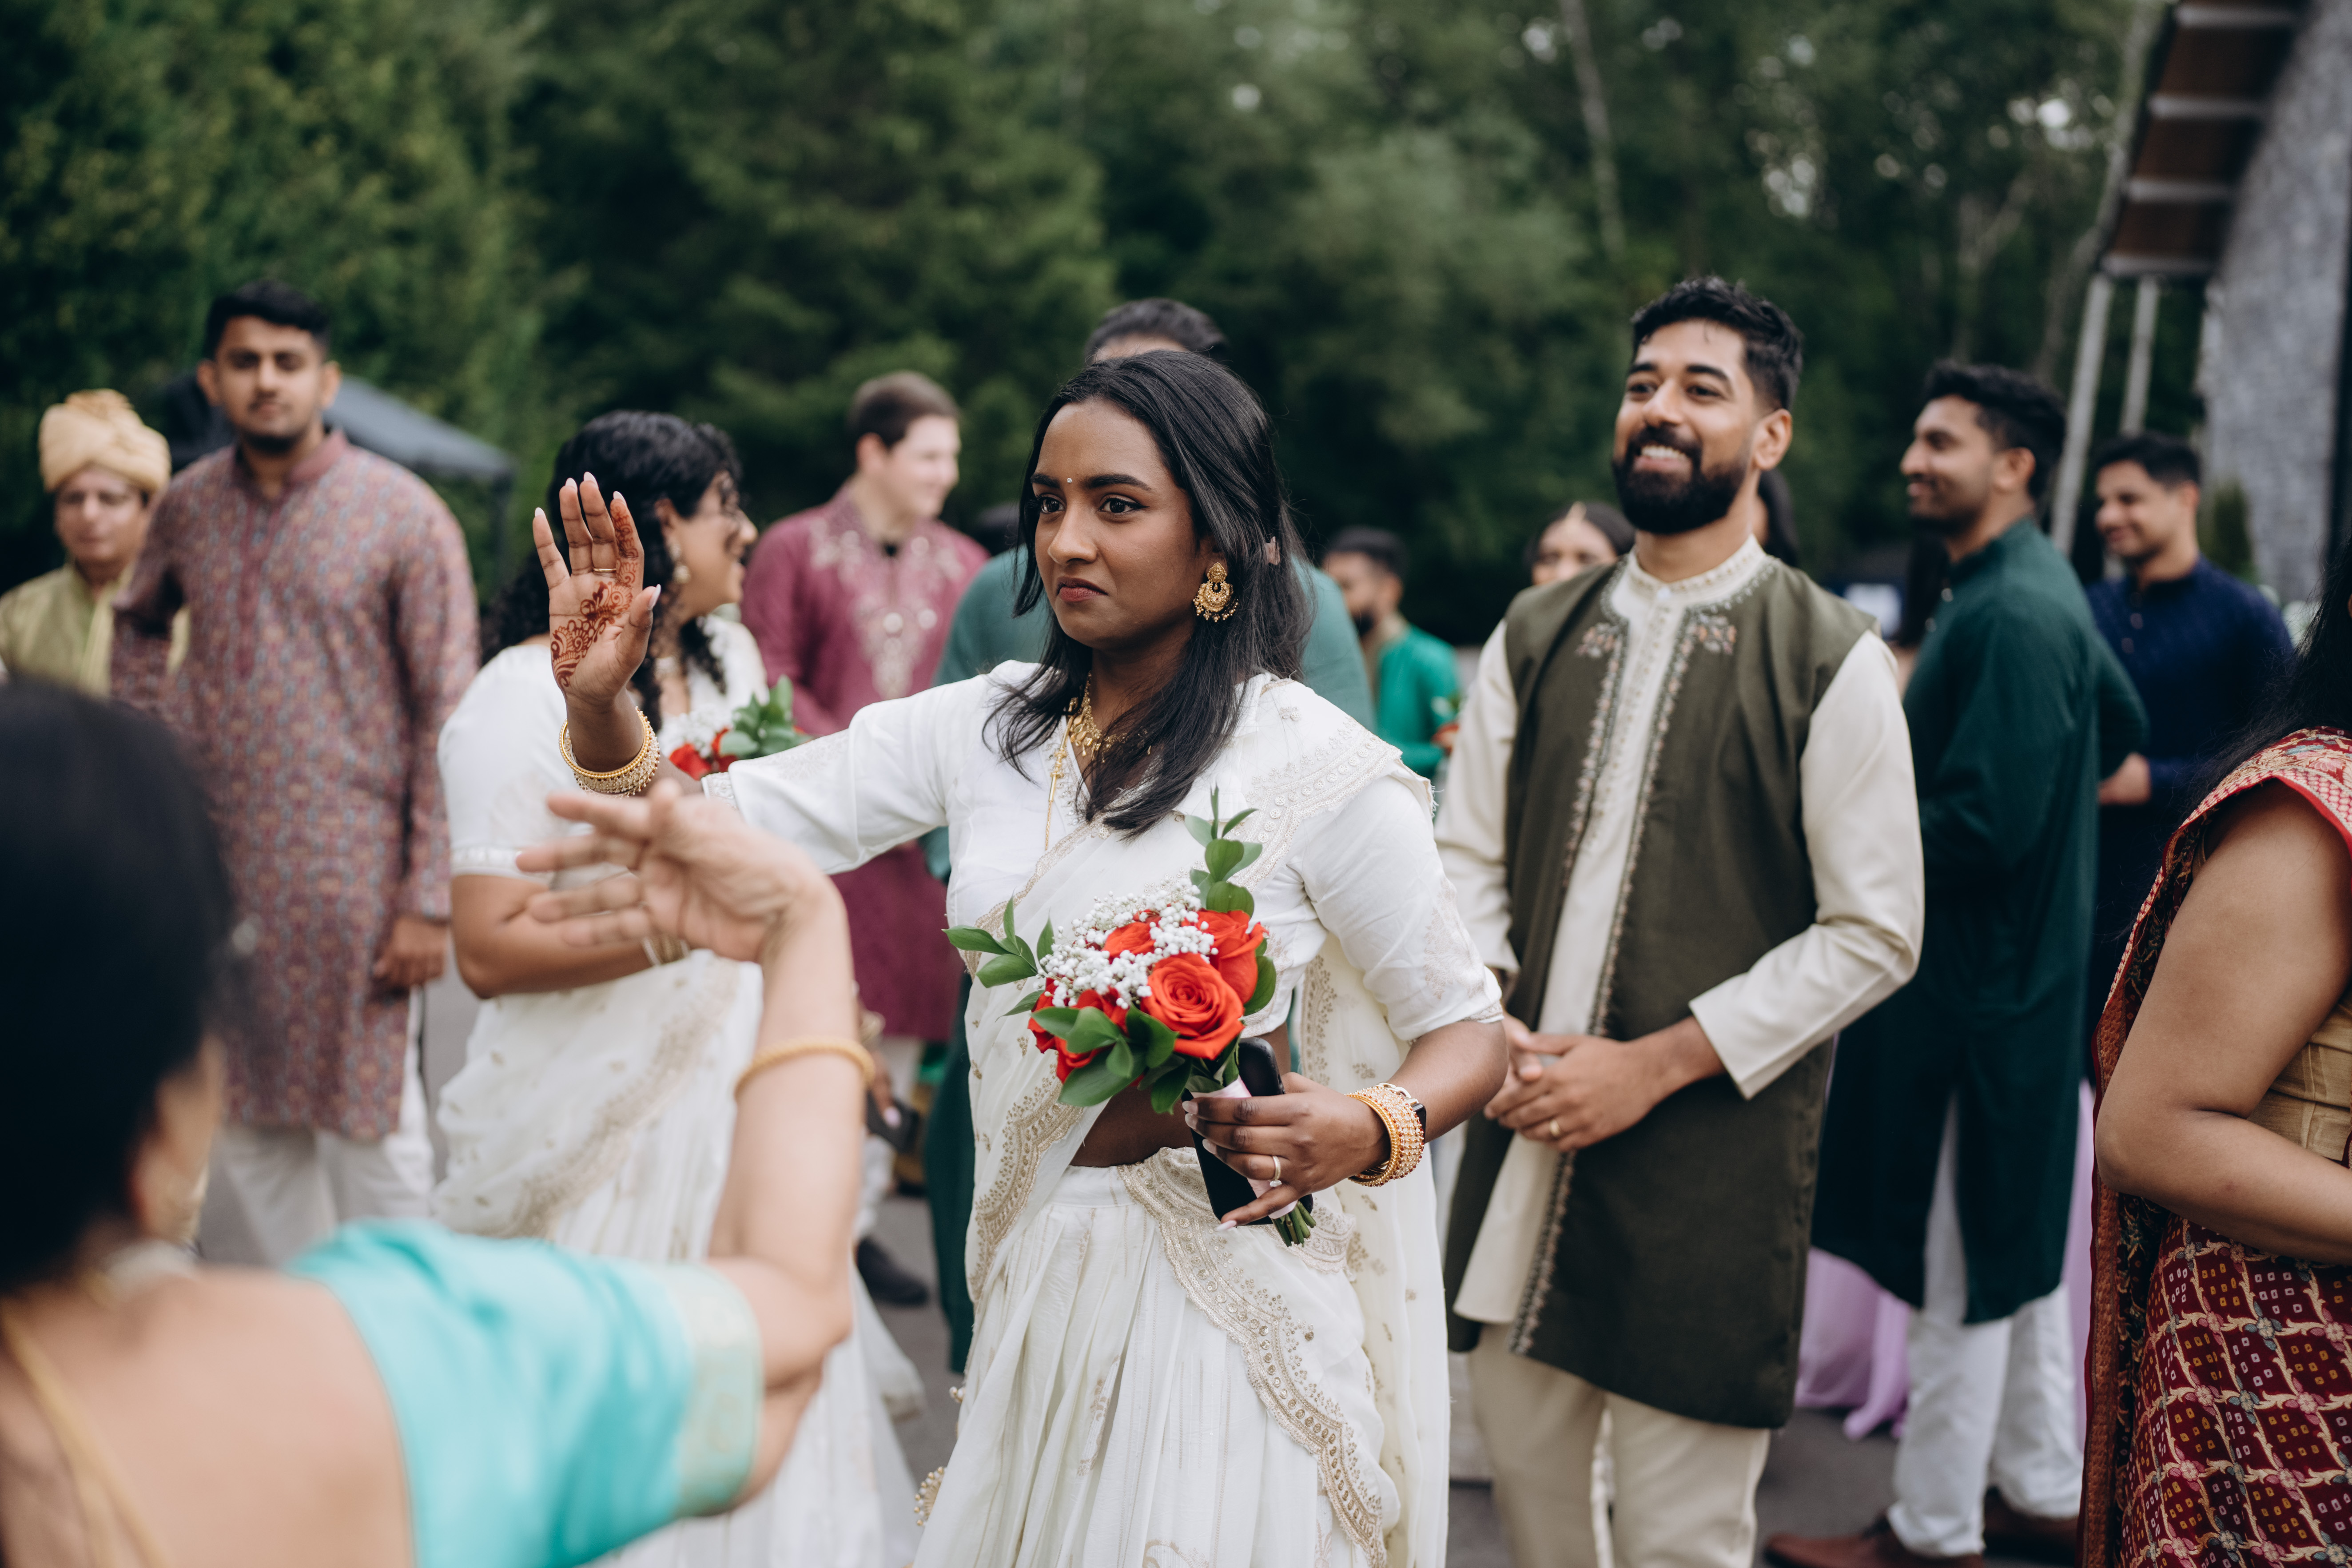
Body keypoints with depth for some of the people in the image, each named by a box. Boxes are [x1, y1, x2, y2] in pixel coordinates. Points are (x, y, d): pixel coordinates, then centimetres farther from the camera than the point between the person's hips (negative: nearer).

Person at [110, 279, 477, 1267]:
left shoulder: (403, 515, -7)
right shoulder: (189, 507, 7)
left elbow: (447, 718, -9)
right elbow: (138, 623, 28)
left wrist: (430, 899, -13)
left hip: (353, 870, -5)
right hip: (216, 870, 5)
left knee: (369, 1121, 2)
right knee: (247, 1126, 13)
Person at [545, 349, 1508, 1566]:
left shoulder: (1317, 766, -13)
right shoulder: (986, 727, 2)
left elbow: (1467, 1030, -7)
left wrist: (1371, 1129, -27)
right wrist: (600, 698, -18)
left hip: (1230, 1308, -5)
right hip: (1036, 1293, 5)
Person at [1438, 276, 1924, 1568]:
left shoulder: (1831, 661, -5)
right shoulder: (1534, 637, 9)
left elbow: (1873, 933, -7)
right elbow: (1467, 856, 13)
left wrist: (1653, 1066, -12)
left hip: (1709, 1157, -4)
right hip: (1523, 1129, 4)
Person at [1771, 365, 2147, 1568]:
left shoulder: (2010, 617, -20)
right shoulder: (2041, 592, 12)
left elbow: (1988, 825, -26)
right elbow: (2119, 726, 26)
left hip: (1979, 984, -10)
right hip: (2019, 969, 10)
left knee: (1962, 1267, 0)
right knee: (2018, 1248, 18)